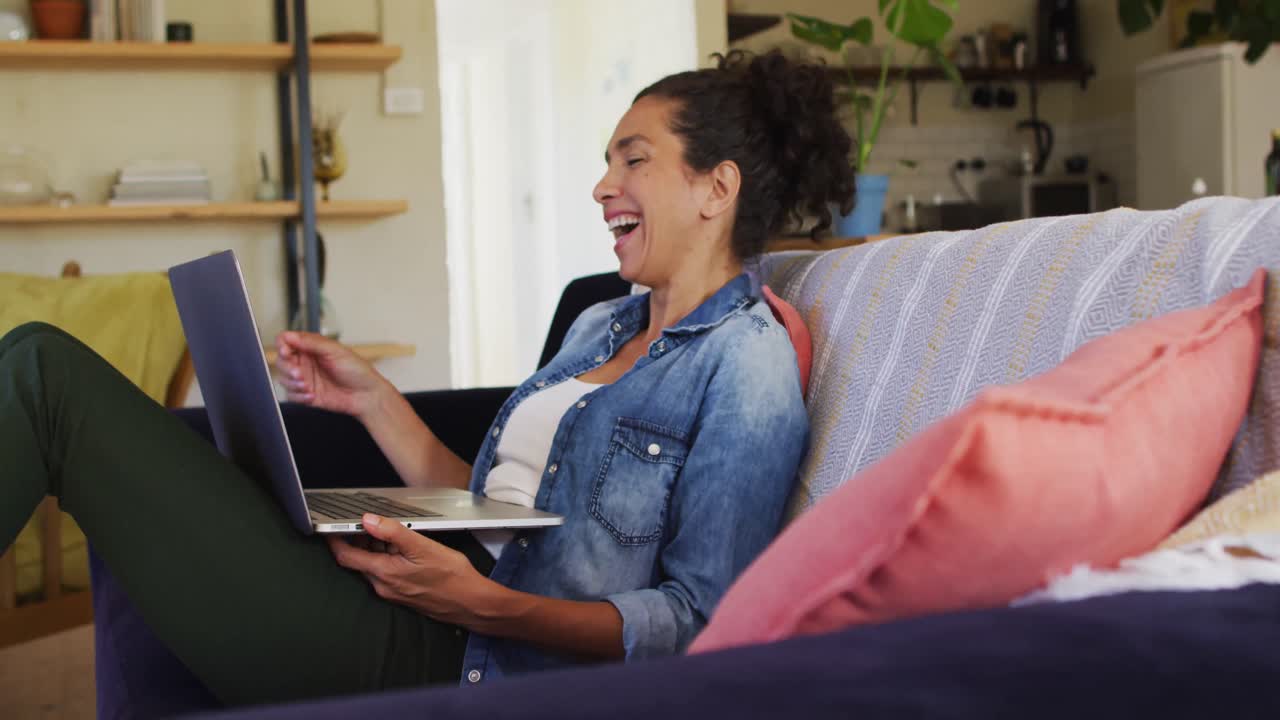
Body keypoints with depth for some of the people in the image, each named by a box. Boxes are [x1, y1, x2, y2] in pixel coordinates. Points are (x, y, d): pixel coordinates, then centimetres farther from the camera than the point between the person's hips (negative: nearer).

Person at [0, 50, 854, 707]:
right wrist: (372, 399, 11)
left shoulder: (748, 367, -7)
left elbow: (702, 618, -13)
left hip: (445, 662, -8)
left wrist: (484, 603, -24)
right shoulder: (600, 325, 19)